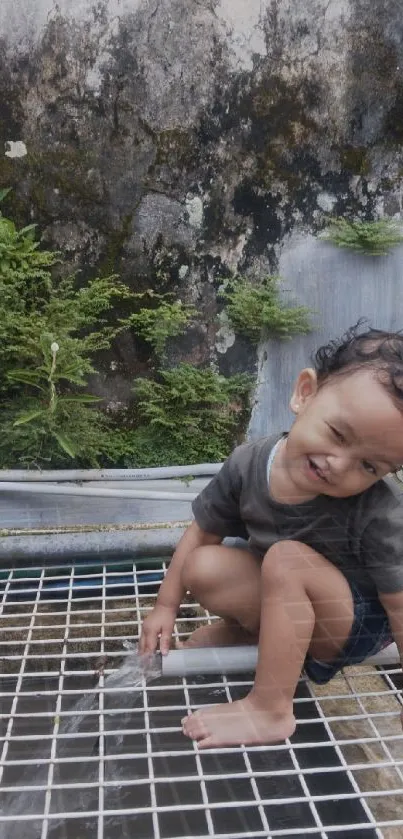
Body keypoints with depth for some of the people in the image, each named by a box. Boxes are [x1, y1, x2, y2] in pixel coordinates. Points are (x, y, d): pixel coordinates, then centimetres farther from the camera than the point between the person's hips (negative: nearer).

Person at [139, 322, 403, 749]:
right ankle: (249, 627, 11)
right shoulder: (249, 463, -19)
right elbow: (203, 532, -4)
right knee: (203, 568, -18)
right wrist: (166, 606, 3)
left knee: (288, 558, -32)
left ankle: (269, 709, -22)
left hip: (359, 623, -4)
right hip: (285, 604, 4)